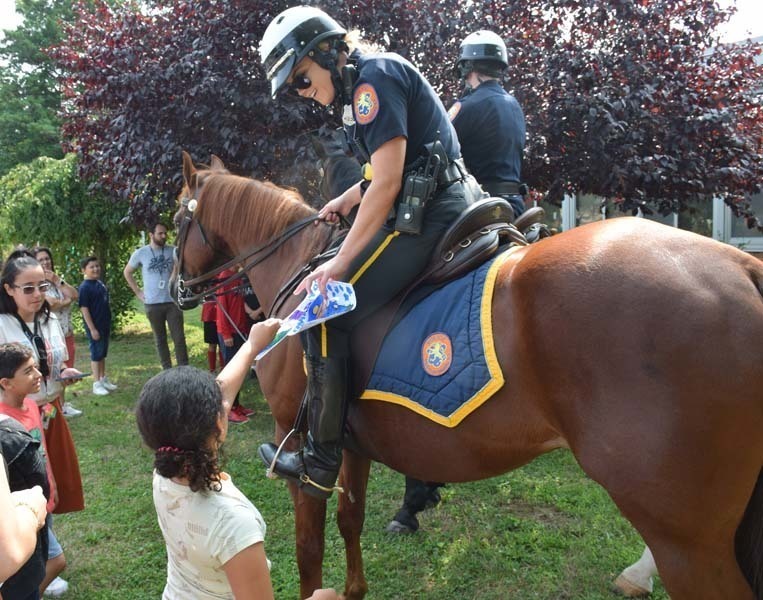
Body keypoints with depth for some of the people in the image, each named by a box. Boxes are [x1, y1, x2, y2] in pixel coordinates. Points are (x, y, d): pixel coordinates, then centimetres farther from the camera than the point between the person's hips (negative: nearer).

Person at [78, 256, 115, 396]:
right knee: (96, 354, 1)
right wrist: (92, 329, -18)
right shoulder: (85, 287, -15)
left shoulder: (100, 283, 7)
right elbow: (84, 309, -17)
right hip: (94, 327, -7)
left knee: (103, 353, 16)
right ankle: (97, 384, 10)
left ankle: (103, 379, 27)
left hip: (105, 325, 7)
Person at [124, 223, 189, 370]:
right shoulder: (140, 253, 0)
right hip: (153, 304, 0)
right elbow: (127, 272, 12)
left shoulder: (173, 251, 0)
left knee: (179, 338, -2)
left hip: (173, 301, 0)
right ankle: (167, 370, 19)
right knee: (160, 339, 10)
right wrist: (137, 292, 5)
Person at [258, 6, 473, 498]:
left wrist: (340, 263, -18)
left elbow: (387, 184, -19)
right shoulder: (375, 82, 20)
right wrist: (345, 202, 27)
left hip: (426, 217, -11)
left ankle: (320, 466, -5)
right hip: (449, 210, 11)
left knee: (327, 317, -12)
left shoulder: (374, 78, -10)